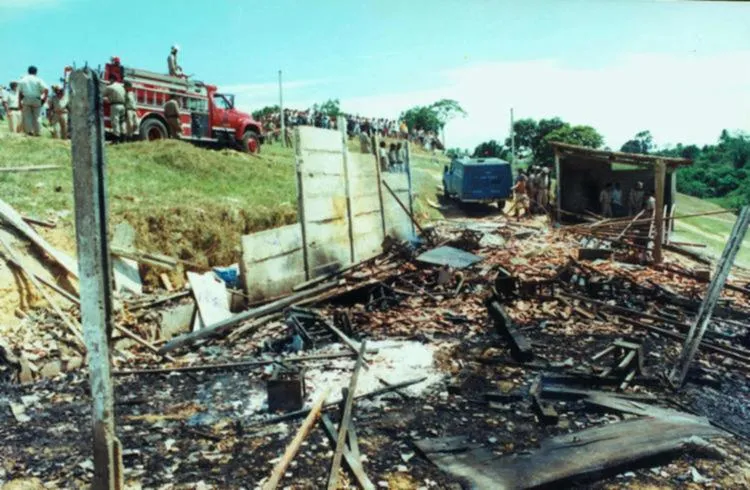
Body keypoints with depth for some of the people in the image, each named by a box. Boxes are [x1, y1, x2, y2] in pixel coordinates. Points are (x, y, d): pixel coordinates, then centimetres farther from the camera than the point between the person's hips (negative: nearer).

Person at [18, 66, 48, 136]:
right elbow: (46, 90, -12)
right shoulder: (38, 80, 0)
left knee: (27, 116, 6)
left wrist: (20, 102, 15)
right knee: (36, 116, 6)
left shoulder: (22, 80, 9)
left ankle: (29, 130, -5)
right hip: (36, 100, -1)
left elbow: (20, 92, 9)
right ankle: (37, 132, 7)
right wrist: (45, 97, 1)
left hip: (26, 100, 1)